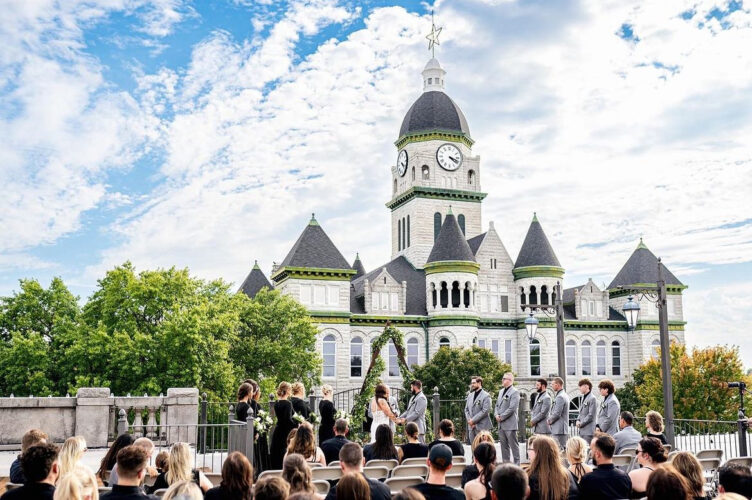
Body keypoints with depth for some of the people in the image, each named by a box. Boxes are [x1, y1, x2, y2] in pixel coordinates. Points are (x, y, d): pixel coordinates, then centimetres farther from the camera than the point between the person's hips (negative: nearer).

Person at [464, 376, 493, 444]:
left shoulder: (486, 396, -6)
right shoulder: (470, 395, 16)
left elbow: (485, 411, -14)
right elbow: (466, 409, 16)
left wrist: (473, 420, -15)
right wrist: (469, 420, -1)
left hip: (482, 427, -6)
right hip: (471, 427, 6)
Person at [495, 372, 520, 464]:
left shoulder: (514, 392, -10)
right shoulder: (501, 391, 16)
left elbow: (512, 408, -17)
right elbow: (497, 405, 20)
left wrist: (501, 417, -13)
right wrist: (496, 415, 1)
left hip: (510, 424, -8)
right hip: (501, 424, 8)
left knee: (514, 445, -2)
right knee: (504, 445, 12)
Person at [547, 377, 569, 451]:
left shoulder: (560, 397, -17)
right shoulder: (564, 395, 15)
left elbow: (557, 414, -20)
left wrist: (549, 421, -4)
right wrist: (550, 419, 11)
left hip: (559, 429, -10)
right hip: (562, 428, 10)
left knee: (559, 449, -9)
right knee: (563, 448, 12)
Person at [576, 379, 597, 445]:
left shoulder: (592, 398, -12)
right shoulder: (583, 398, 15)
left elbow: (591, 416, -15)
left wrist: (581, 423, -11)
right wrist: (578, 420, 5)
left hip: (588, 431, -9)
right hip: (581, 430, 9)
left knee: (587, 448, -9)